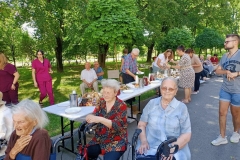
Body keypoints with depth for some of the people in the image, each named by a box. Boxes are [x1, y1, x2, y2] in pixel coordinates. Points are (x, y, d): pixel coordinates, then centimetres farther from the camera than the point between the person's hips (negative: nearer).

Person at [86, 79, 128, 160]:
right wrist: (90, 117, -27)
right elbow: (95, 115, -2)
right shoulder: (101, 102, 3)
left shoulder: (121, 106, -11)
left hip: (116, 140, -4)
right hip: (100, 138, 4)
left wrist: (100, 119, -36)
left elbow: (116, 126, -21)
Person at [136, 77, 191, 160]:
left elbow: (186, 134, -1)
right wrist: (143, 141, -9)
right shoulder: (151, 103, 4)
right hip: (150, 146, 1)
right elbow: (141, 124, 8)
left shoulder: (182, 107, -1)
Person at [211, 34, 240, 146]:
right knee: (222, 112, 5)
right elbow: (217, 71, 9)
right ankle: (222, 137, 16)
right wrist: (226, 71, -10)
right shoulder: (224, 56, 9)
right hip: (224, 89, 5)